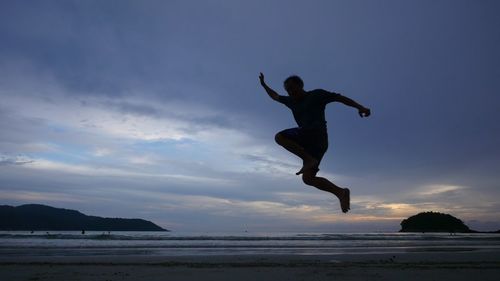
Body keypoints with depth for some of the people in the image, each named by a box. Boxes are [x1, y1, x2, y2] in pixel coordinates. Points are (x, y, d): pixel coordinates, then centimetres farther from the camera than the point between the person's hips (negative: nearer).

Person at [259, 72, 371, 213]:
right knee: (308, 178, -3)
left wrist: (359, 107, -12)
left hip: (317, 135, -7)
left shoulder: (316, 95, 6)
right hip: (309, 142, 8)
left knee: (280, 137, -17)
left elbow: (340, 97, 0)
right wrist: (264, 84, 39)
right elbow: (275, 96, 40)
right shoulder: (291, 101, 25)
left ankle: (309, 159, -24)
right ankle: (341, 192, -2)